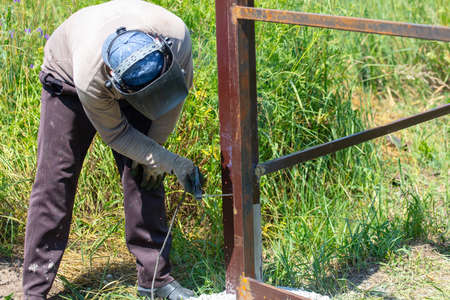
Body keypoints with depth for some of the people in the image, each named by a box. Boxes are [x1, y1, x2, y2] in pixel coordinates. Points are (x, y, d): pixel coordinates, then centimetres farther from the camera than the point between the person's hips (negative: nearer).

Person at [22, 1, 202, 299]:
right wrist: (172, 163, -26)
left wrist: (156, 145, -7)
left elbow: (181, 83, -12)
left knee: (144, 176, -5)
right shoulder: (90, 78, -44)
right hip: (67, 77, -3)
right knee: (55, 178, -9)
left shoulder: (176, 35, -36)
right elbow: (116, 134, -25)